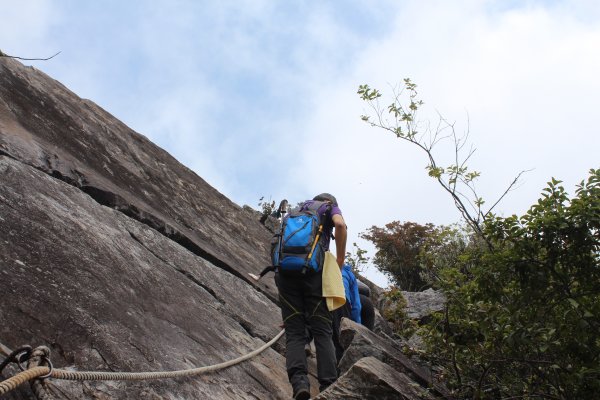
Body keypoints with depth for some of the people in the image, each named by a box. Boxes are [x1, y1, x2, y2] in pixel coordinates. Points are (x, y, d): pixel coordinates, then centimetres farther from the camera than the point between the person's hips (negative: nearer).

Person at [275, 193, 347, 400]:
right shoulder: (329, 207, 20)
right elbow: (340, 224, -3)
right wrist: (340, 262, 4)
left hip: (285, 272, 3)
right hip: (313, 270, -3)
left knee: (294, 332, -1)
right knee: (322, 332, -3)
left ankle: (298, 380, -23)